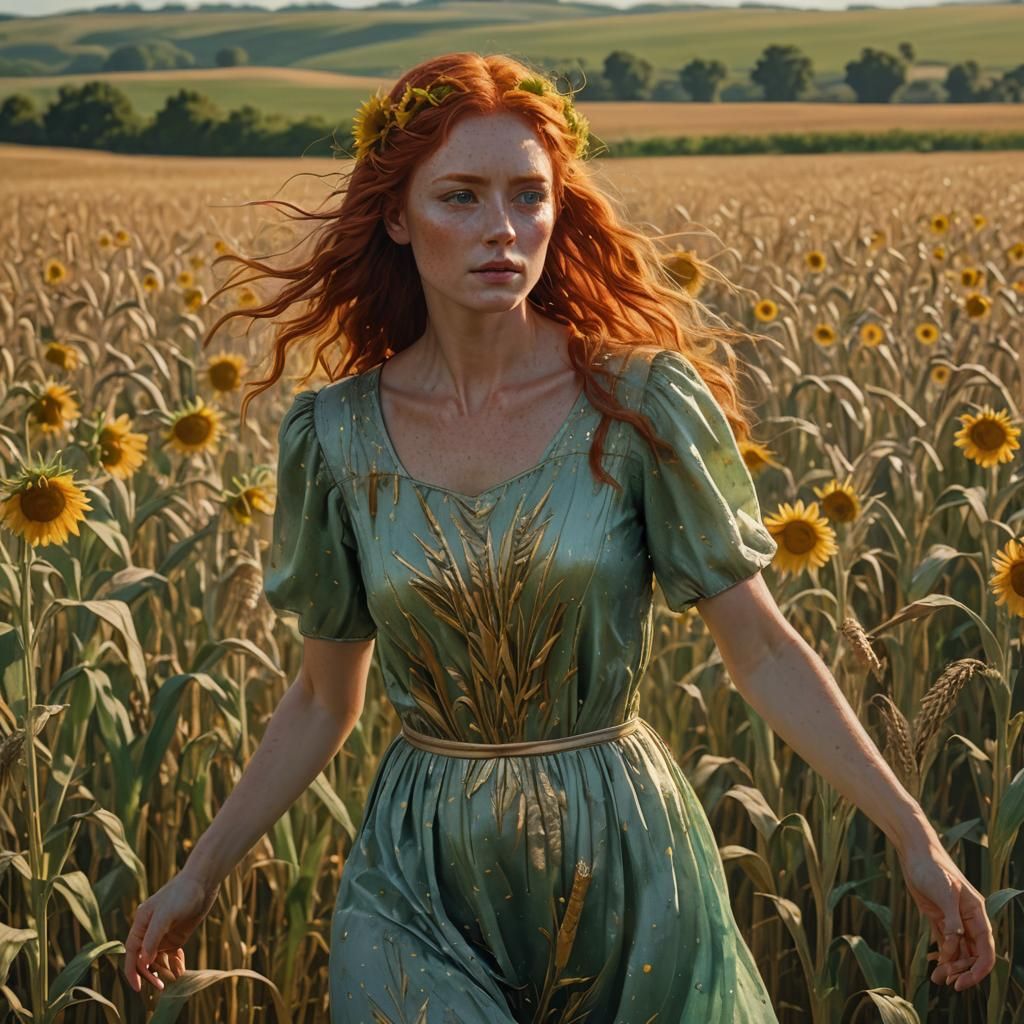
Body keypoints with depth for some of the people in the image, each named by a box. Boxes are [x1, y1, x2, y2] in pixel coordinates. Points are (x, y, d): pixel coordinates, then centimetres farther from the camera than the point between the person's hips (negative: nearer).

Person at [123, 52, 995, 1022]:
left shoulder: (642, 403, -11)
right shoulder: (337, 437, -4)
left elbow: (763, 651, -4)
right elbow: (322, 702, 8)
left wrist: (917, 839, -6)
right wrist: (199, 874, 11)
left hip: (627, 863, -1)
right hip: (422, 875, 1)